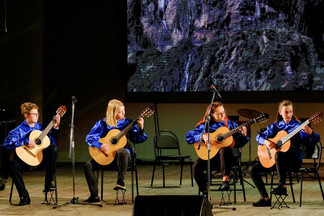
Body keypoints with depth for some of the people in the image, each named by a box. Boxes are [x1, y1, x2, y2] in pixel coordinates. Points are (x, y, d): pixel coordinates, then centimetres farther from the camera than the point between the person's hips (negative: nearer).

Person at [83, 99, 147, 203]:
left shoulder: (127, 123, 2)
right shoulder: (102, 123, 2)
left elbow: (136, 139, -3)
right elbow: (89, 138, -3)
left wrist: (141, 128, -19)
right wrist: (100, 145, -20)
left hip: (124, 155, -2)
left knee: (122, 151, -38)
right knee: (88, 165, -15)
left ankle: (120, 181, -27)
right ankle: (94, 196, -9)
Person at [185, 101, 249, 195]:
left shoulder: (230, 125, 14)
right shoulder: (205, 125, 11)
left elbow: (238, 144, 11)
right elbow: (188, 137, 3)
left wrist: (243, 135, -9)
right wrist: (202, 136, -12)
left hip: (225, 157, -1)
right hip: (210, 157, 1)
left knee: (224, 150, -36)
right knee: (196, 166, -26)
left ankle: (225, 180, -42)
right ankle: (205, 192, -10)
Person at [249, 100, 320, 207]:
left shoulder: (297, 126, -2)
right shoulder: (275, 126, 11)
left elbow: (312, 142, -10)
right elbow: (259, 136, 11)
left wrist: (310, 133, -32)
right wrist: (266, 142, -11)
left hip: (294, 160, -5)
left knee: (278, 154, -38)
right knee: (253, 169, -5)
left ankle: (282, 186, -31)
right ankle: (265, 199, -5)